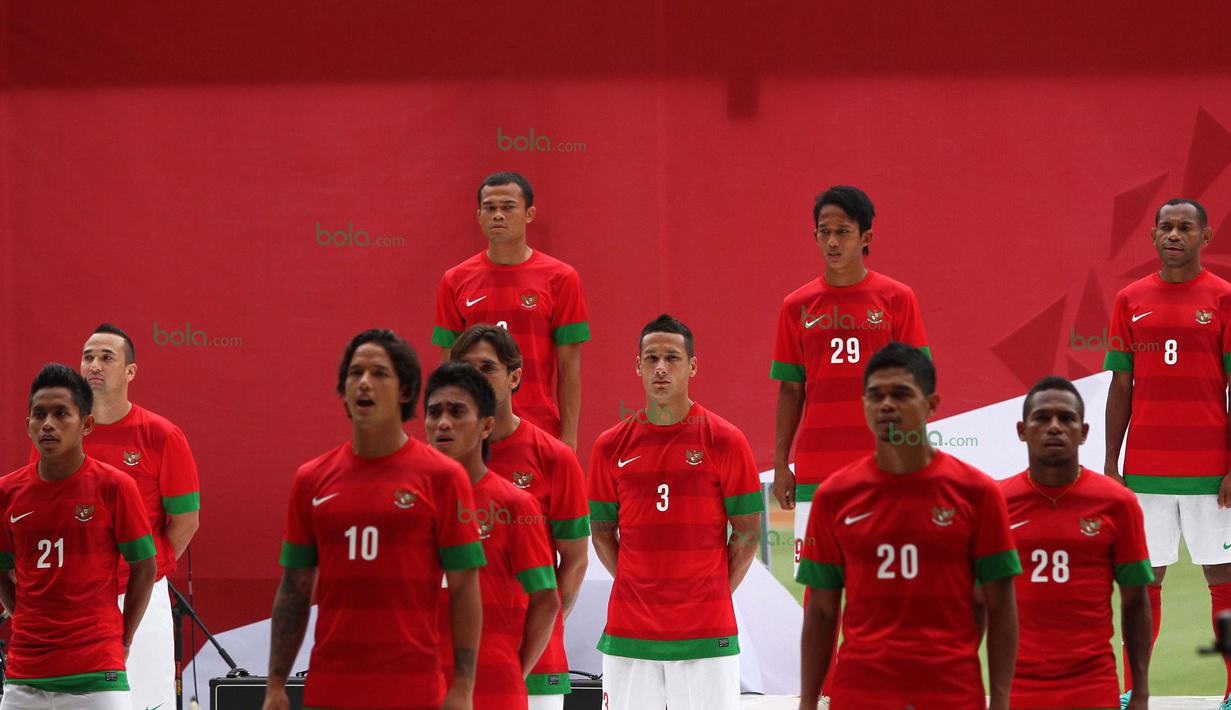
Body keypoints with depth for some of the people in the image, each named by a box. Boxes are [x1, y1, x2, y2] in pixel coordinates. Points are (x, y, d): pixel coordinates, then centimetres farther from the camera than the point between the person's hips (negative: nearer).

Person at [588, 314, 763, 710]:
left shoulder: (725, 441, -1)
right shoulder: (611, 447, 6)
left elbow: (748, 531, 2)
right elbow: (602, 531, 13)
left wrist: (716, 592, 0)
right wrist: (639, 588, 5)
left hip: (707, 632, -2)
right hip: (629, 631, 2)